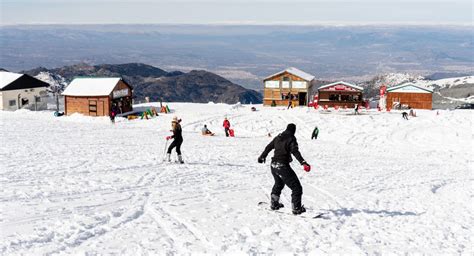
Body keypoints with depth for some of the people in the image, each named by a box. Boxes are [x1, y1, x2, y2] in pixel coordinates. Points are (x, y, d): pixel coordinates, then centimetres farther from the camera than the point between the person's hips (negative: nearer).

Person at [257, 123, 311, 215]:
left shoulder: (278, 137, 12)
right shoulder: (291, 139, -9)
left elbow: (268, 147, 23)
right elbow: (295, 152, -25)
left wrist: (262, 156, 39)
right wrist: (303, 162, -35)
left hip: (273, 165, 8)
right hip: (282, 166, -8)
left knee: (279, 184, 32)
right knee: (296, 187, -2)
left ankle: (274, 204, 39)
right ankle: (296, 208, -6)